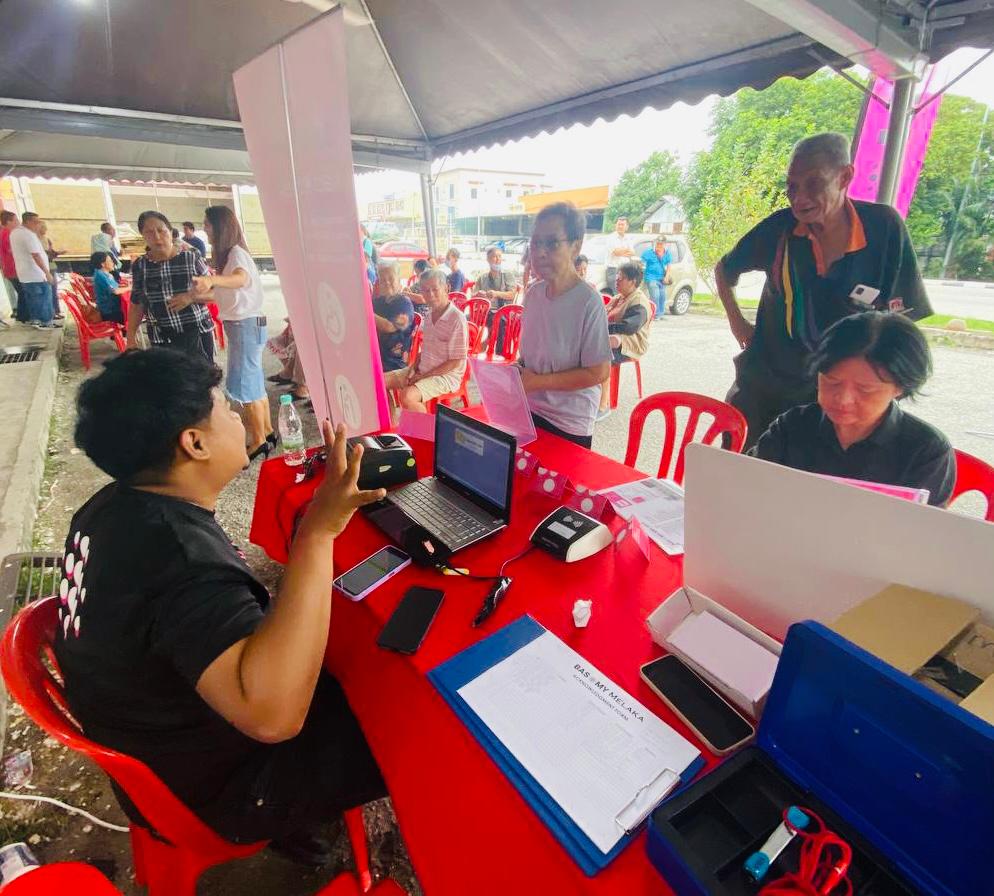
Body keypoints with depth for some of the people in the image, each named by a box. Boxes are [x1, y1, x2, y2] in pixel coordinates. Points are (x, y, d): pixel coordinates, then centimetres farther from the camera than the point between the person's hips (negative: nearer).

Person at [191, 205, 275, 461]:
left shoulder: (236, 253, -16)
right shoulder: (229, 254, 15)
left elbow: (242, 279, -39)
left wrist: (212, 279, -57)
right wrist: (192, 296, 10)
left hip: (246, 325, -10)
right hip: (241, 324, 10)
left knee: (243, 385, -6)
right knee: (254, 382, 14)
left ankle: (258, 442, 3)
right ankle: (267, 433, 23)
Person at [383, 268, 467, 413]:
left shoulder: (457, 319, -19)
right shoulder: (429, 314, 7)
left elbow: (455, 363, -18)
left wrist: (423, 376, -15)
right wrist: (414, 367, 1)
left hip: (446, 375, -8)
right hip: (423, 369, 8)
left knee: (407, 396, -31)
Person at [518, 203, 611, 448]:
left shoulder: (588, 302, -20)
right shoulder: (533, 292, 0)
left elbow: (598, 372, -19)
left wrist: (537, 381, -19)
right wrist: (517, 371, -6)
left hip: (568, 424, -6)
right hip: (529, 410, 6)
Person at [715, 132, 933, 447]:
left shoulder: (884, 227, -9)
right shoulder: (779, 227, -7)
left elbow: (898, 319, -2)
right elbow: (724, 270, 10)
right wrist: (737, 323, 3)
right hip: (761, 384, 1)